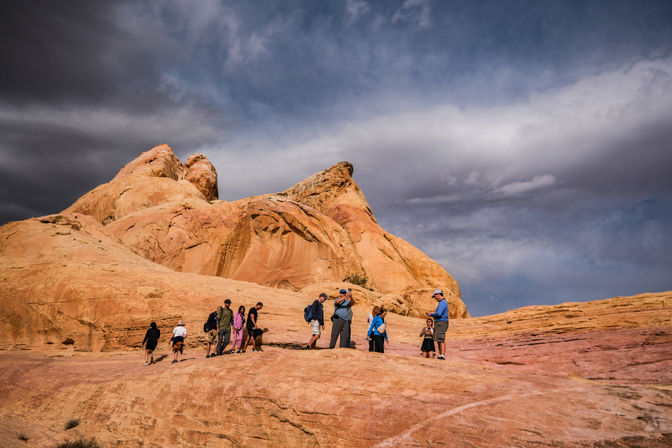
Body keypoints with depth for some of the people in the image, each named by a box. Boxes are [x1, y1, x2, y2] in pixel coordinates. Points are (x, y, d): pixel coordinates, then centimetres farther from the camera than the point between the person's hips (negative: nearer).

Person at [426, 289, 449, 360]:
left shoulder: (443, 303, -14)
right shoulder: (442, 303, 21)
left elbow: (438, 314, -24)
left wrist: (431, 314, -8)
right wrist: (431, 315, 15)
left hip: (441, 324, -10)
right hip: (439, 324, 10)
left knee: (441, 340, -14)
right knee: (439, 340, 9)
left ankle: (442, 355, -19)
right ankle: (440, 355, 11)